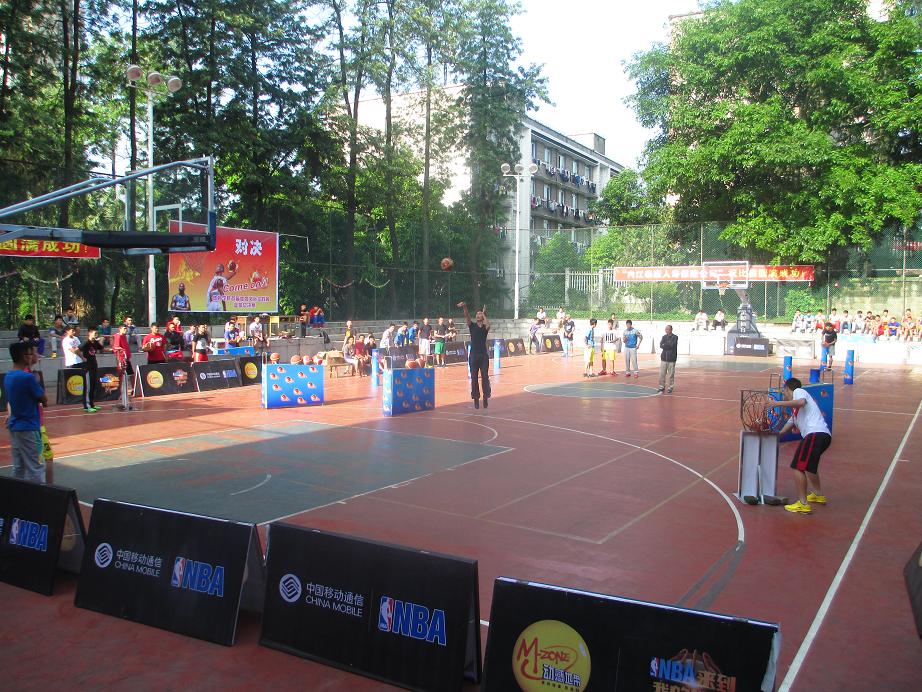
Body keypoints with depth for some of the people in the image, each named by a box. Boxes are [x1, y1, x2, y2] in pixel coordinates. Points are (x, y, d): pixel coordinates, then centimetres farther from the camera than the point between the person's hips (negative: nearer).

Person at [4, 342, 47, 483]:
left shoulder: (8, 376, 8)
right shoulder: (28, 377, -18)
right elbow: (44, 400, -10)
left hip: (14, 426, 9)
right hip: (28, 427, -9)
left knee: (18, 468, 12)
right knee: (35, 468, -4)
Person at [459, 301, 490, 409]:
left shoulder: (485, 327, 4)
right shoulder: (472, 326, 7)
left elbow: (488, 325, -21)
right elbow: (467, 316, -10)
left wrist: (484, 314, -7)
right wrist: (464, 307, -28)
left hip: (483, 355, -1)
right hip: (473, 355, 1)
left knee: (485, 377, -3)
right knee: (474, 378, 2)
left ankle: (486, 398, 1)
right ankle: (476, 398, 7)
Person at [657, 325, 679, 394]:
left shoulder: (675, 337, -3)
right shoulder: (664, 337, 12)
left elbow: (671, 345, -16)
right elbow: (661, 345, -2)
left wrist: (664, 345, -6)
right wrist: (668, 345, -13)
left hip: (671, 358, -4)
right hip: (664, 357, 4)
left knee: (671, 374, 1)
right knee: (662, 373, 3)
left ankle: (670, 387, 10)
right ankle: (662, 386, 13)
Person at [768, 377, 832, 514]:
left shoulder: (798, 391, 5)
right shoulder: (796, 411, 32)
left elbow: (801, 402, -18)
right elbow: (788, 425, 35)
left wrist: (779, 403, -17)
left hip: (816, 434, -10)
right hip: (823, 435, 10)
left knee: (798, 467, -11)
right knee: (809, 465, 33)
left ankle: (803, 504, -13)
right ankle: (818, 495, 46)